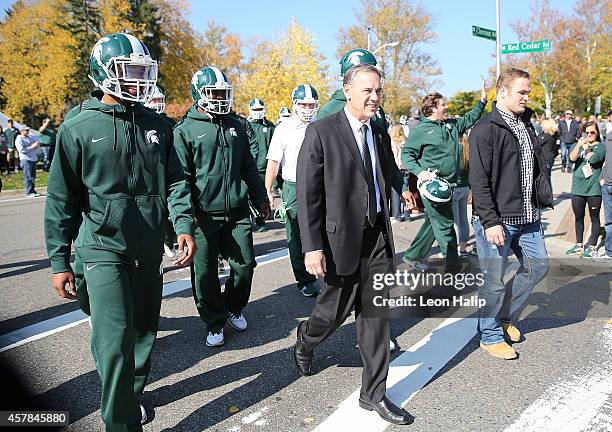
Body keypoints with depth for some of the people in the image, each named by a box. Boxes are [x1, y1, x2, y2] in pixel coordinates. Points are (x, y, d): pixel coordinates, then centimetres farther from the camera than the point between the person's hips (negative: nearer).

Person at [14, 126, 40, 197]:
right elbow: (21, 150, -15)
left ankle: (33, 191, 17)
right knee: (28, 177, -9)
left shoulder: (30, 137, 14)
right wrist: (31, 147, -14)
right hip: (25, 159, -7)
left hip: (33, 159, 7)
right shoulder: (19, 139, -4)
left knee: (33, 176, 10)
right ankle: (29, 192, -8)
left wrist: (37, 143, 0)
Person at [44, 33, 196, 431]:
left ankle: (132, 396, 38)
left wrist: (184, 225, -7)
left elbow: (174, 181, 9)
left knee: (143, 330, 16)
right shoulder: (78, 129, -5)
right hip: (103, 248, -4)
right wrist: (59, 261, -2)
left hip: (149, 250, 5)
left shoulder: (156, 126, 6)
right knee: (115, 338, -11)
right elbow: (61, 200, -2)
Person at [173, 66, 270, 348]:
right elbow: (181, 177, -5)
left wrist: (260, 198, 19)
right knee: (206, 273, 5)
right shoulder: (185, 130, -3)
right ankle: (215, 323, 23)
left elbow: (249, 167, 19)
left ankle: (233, 308, 33)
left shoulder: (238, 125, 12)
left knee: (245, 264, 7)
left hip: (238, 212, 4)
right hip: (204, 216, -4)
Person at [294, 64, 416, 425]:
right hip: (341, 238, -5)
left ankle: (374, 394, 22)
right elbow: (308, 194, -12)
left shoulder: (381, 135, 10)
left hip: (377, 236, 5)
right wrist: (312, 247, -16)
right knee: (336, 308, 10)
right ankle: (305, 342, 45)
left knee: (375, 314, 8)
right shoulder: (321, 132, -9)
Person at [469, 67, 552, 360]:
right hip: (497, 220, -8)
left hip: (528, 218, 9)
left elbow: (538, 168, 22)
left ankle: (505, 315, 34)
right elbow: (479, 181, -18)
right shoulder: (485, 129, -13)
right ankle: (490, 335, 21)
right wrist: (490, 222, -21)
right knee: (494, 281, 3)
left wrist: (542, 201, 13)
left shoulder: (525, 125, 14)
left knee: (538, 266, 16)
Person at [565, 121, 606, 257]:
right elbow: (572, 158, -10)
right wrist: (578, 145, -24)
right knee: (578, 217, 13)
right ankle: (579, 245, 27)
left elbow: (592, 159, -17)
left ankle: (592, 246, 17)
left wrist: (586, 147, -3)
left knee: (594, 218, 6)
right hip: (577, 188, 4)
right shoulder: (577, 145, 10)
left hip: (594, 189, -4)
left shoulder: (602, 146, 1)